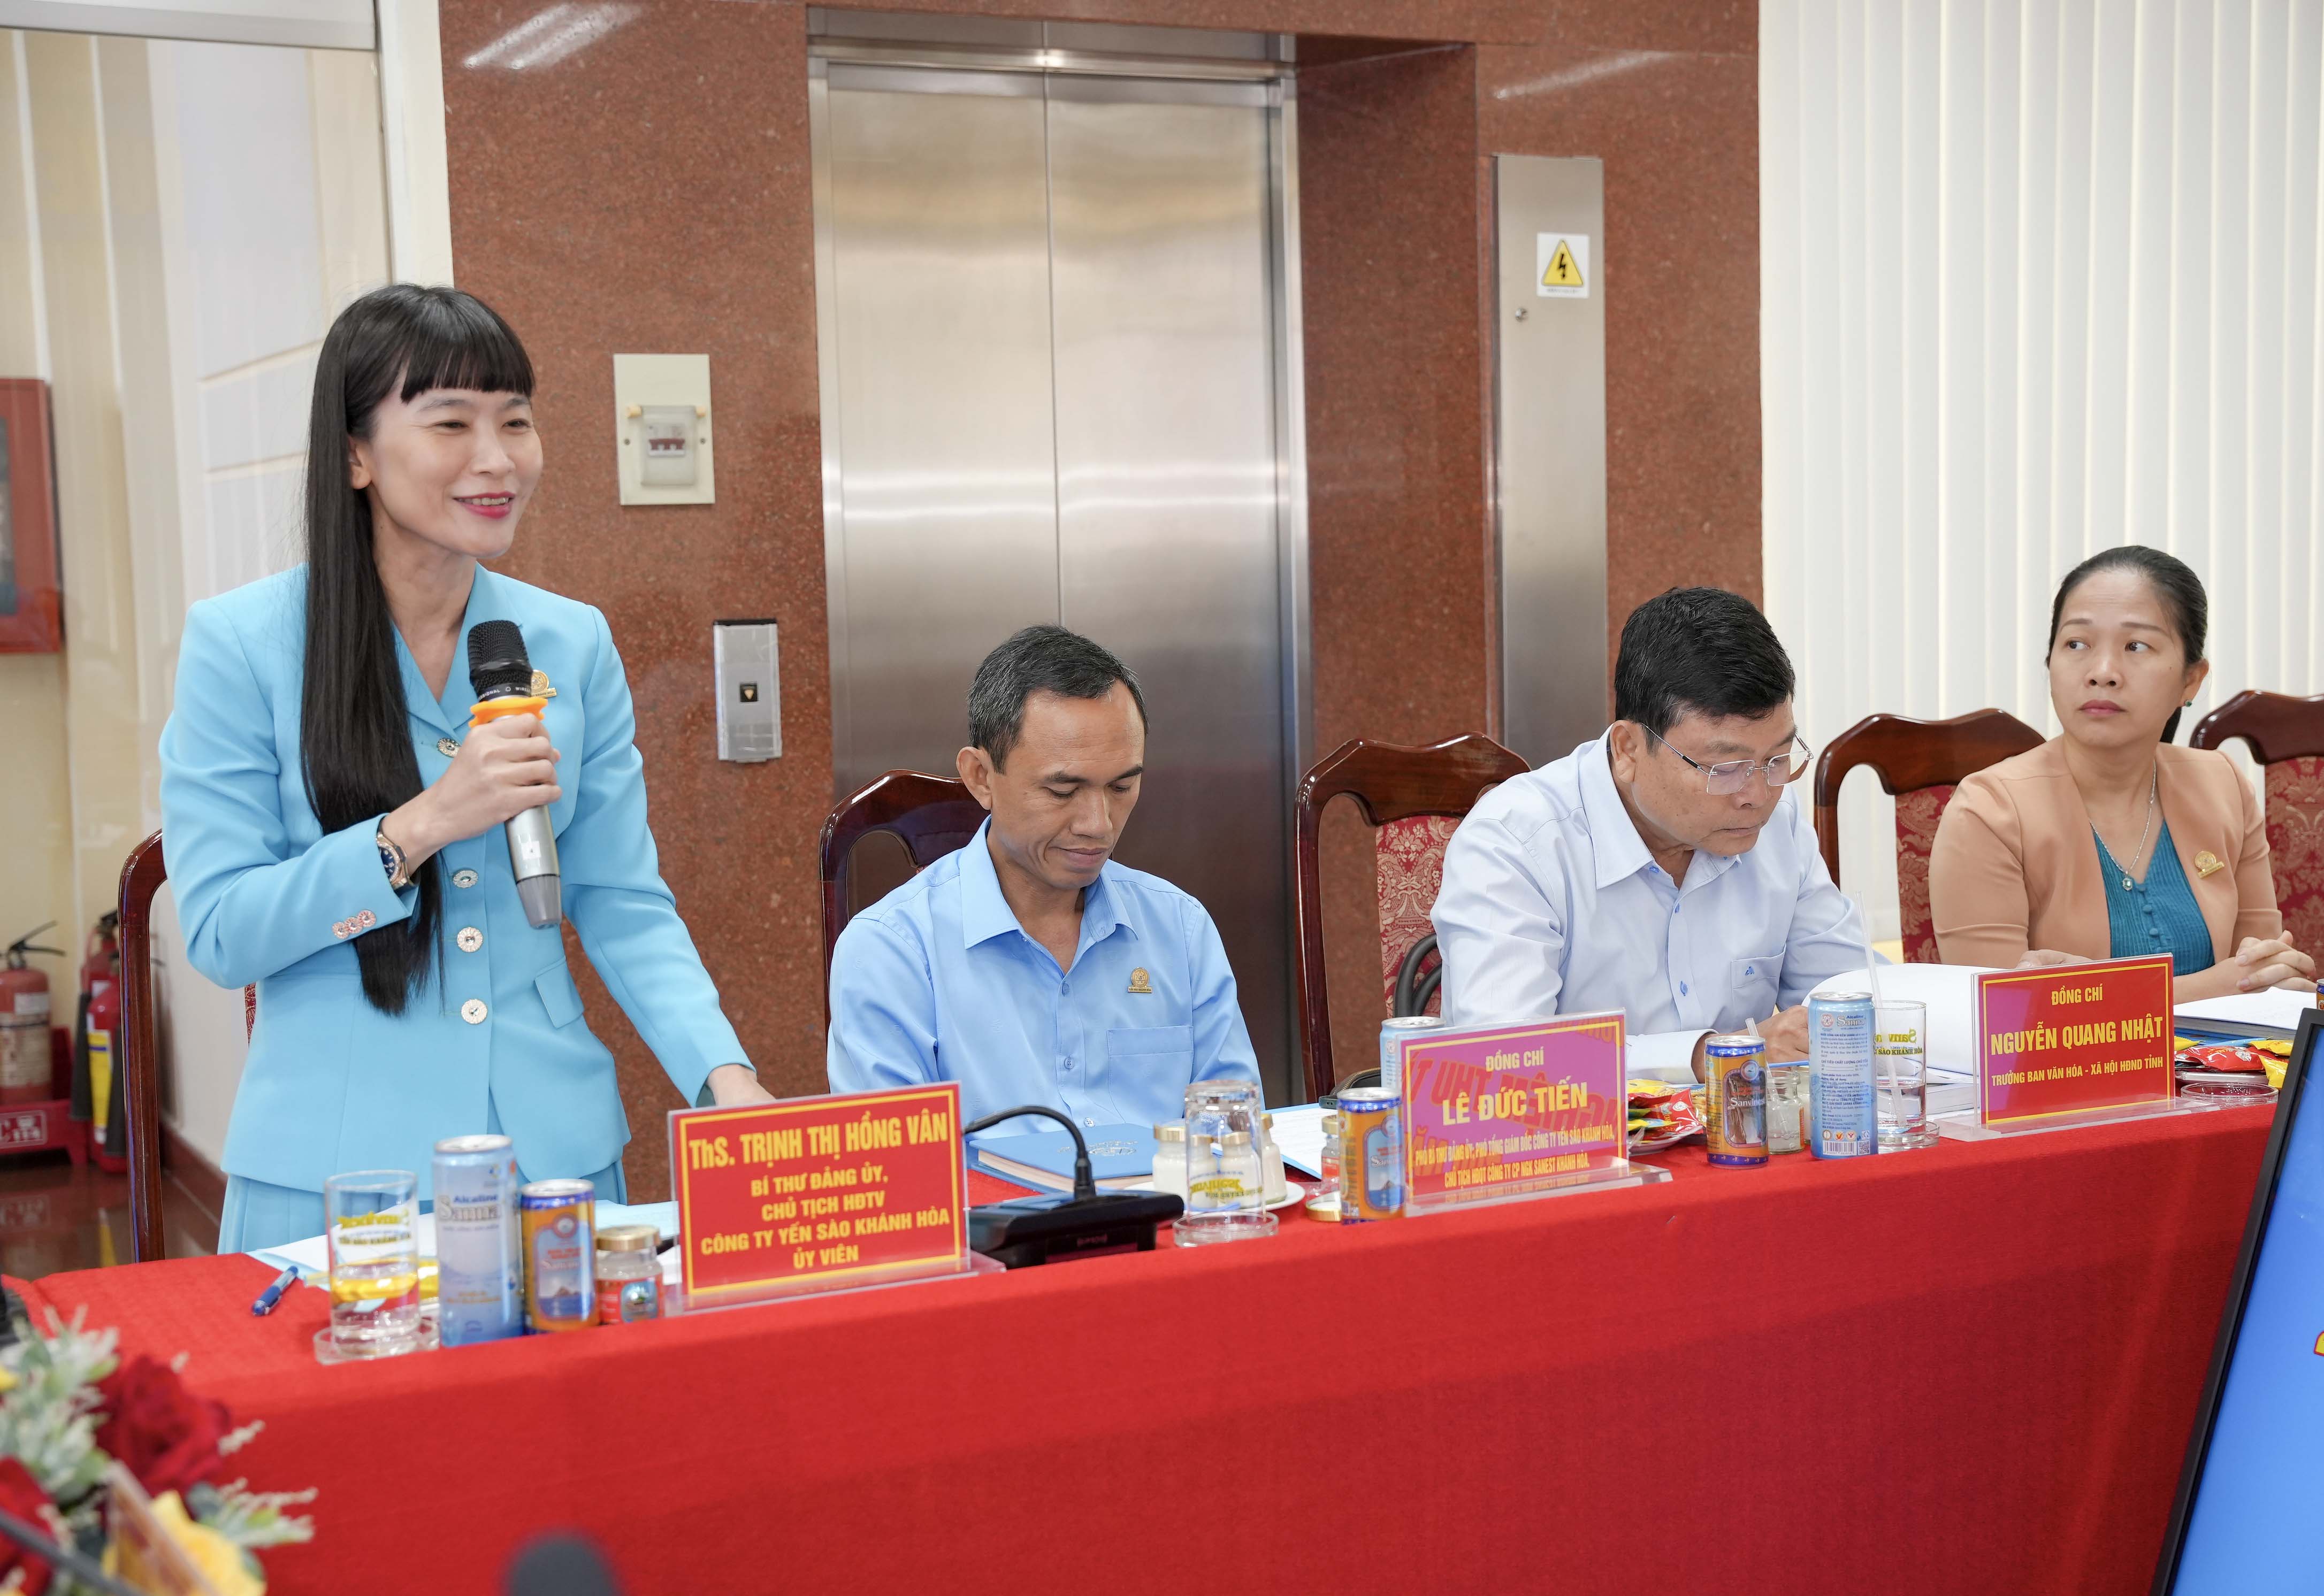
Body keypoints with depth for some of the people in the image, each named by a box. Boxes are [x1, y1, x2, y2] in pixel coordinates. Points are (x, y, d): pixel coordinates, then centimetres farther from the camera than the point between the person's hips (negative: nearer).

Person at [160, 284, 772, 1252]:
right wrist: (419, 828, -22)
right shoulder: (240, 645, -6)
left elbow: (625, 907, 4)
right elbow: (218, 934, -9)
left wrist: (725, 1077, -11)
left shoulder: (572, 644, 4)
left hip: (559, 1152, 3)